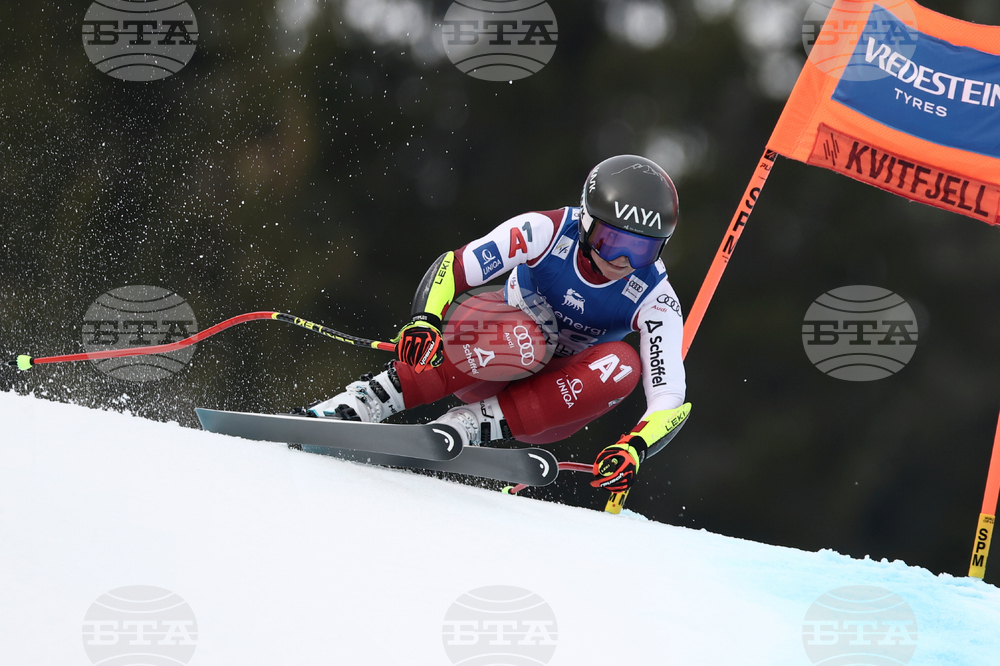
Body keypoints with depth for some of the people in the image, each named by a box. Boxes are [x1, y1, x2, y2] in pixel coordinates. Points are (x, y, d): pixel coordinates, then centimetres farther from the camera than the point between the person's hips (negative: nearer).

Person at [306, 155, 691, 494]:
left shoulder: (655, 301, -20)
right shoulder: (546, 232, -23)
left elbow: (671, 400, -23)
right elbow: (451, 268, -26)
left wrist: (634, 449, -43)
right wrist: (424, 321, -46)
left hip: (547, 395, 2)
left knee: (623, 364, -29)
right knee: (526, 340, -38)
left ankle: (467, 427, -31)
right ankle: (355, 406, -36)